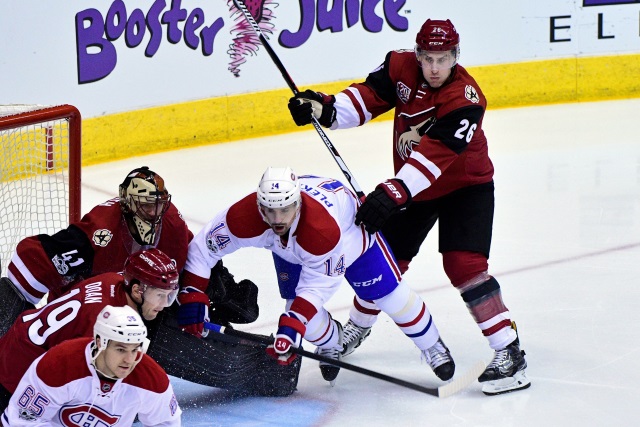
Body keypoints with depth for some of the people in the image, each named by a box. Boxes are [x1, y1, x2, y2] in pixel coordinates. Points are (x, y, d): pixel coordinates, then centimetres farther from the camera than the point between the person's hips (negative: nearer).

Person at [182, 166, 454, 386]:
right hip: (289, 247, 3)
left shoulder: (323, 228, -48)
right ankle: (331, 343, 26)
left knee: (389, 294, -3)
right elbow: (202, 247, -28)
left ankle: (431, 345, 24)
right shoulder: (244, 218, -40)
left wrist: (290, 328, -45)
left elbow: (317, 287, -38)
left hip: (351, 228, -3)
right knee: (300, 310, -9)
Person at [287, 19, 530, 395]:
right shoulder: (401, 68, -13)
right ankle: (357, 328, 38)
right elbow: (368, 97, -10)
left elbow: (434, 155, -40)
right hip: (411, 184, 6)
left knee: (464, 265, -21)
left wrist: (393, 193, -49)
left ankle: (509, 353, -19)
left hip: (465, 185, -6)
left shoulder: (465, 99, -31)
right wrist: (326, 110, -30)